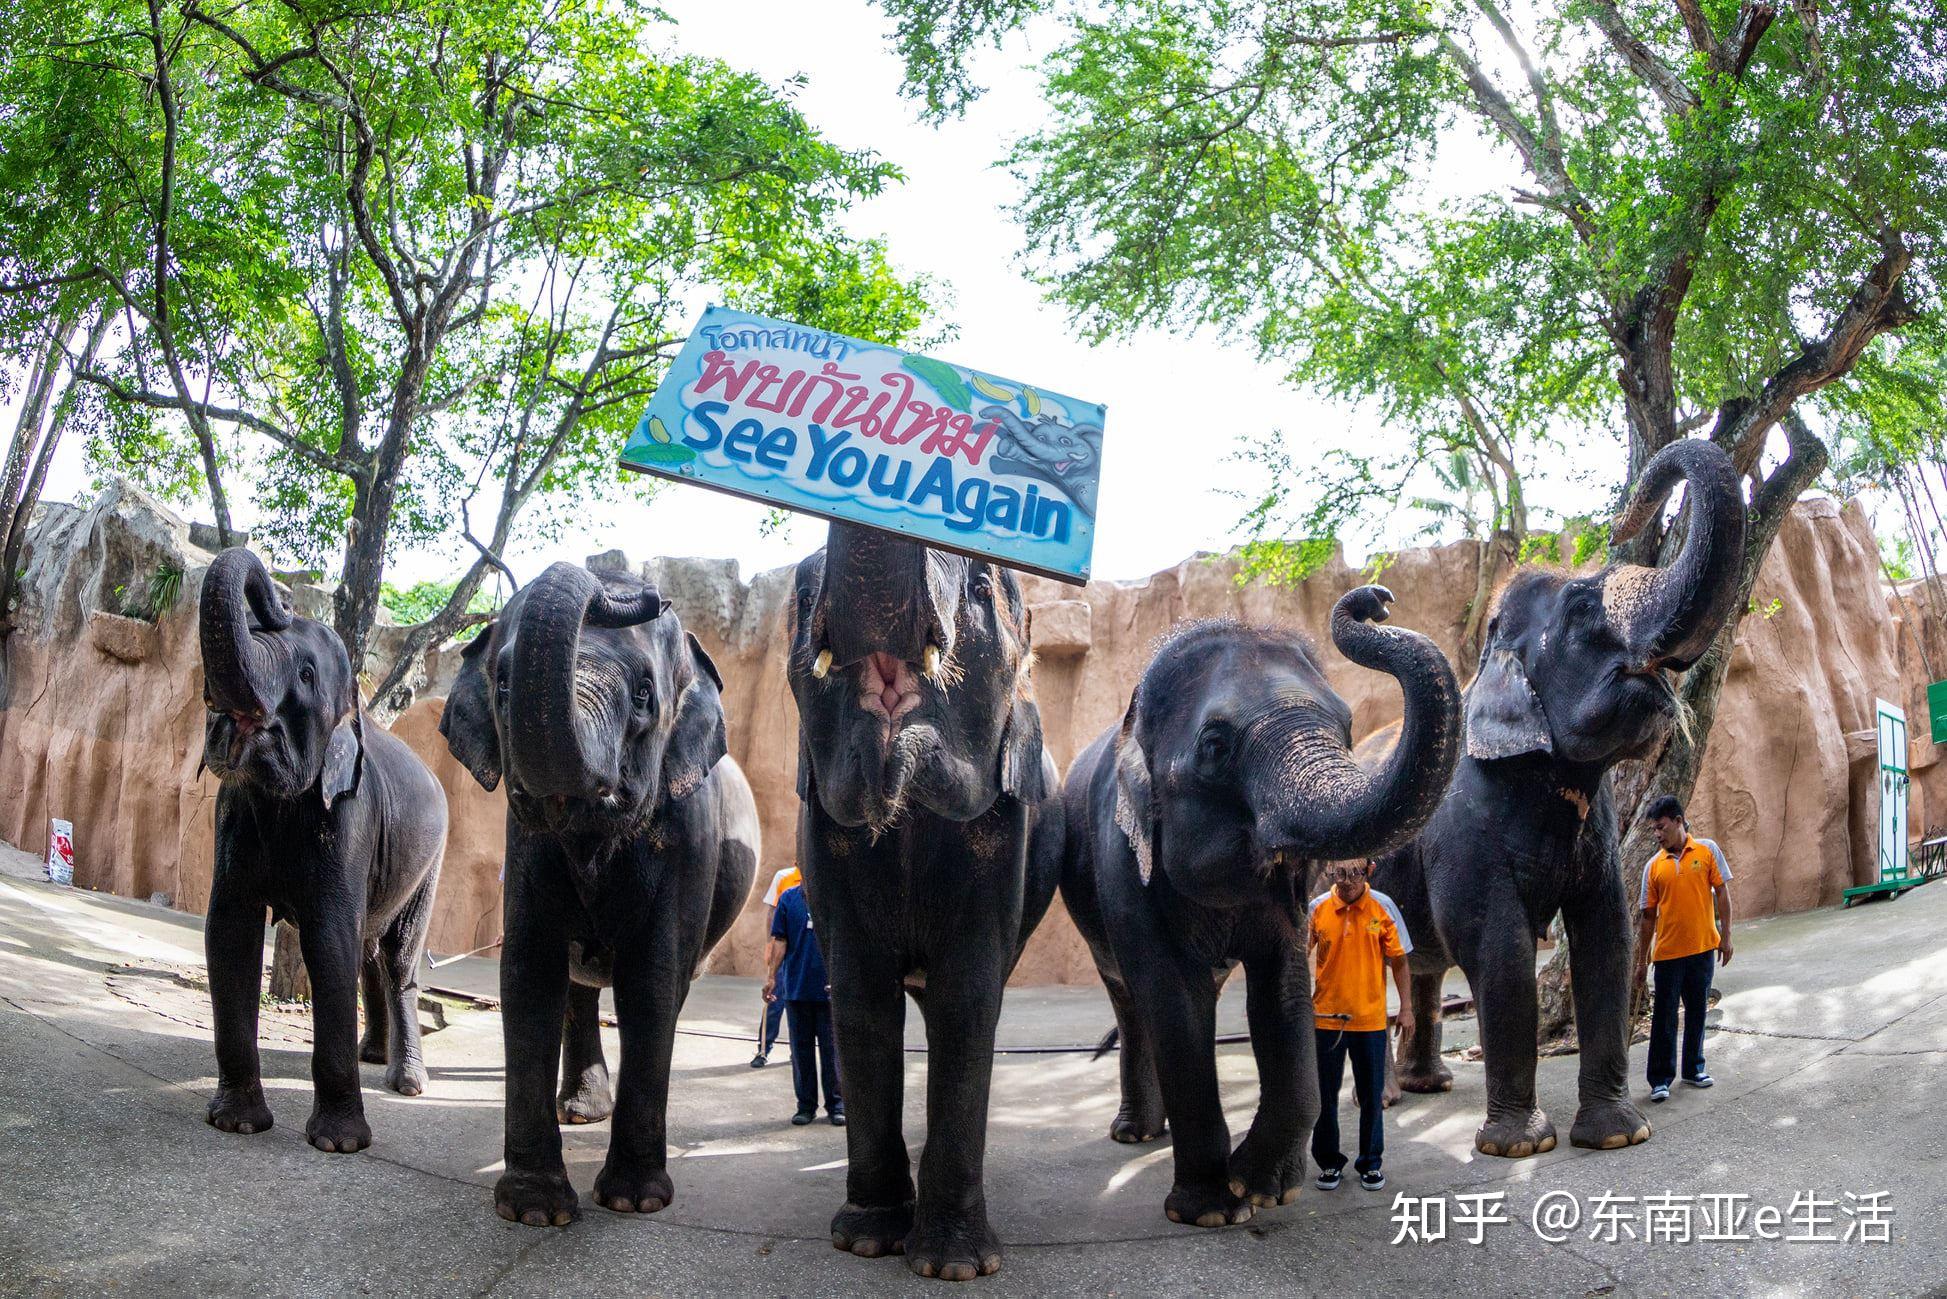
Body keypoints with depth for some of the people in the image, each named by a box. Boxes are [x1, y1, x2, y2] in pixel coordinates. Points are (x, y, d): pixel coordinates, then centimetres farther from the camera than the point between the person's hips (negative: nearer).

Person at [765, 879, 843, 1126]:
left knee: (831, 1048, 4)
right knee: (801, 1048, 10)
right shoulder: (788, 898, 2)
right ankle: (806, 1105, 20)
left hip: (829, 988, -2)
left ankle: (836, 1105, 15)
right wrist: (771, 976, -2)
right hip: (796, 987, 2)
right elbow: (781, 941, 4)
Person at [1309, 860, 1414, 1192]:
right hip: (1326, 1017, 1)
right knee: (1324, 1095, 8)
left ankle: (1371, 1162, 25)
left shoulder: (1382, 907, -5)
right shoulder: (1317, 908, -5)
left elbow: (1398, 961, 2)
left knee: (1371, 1095, 9)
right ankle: (1329, 1162, 24)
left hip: (1369, 1018, 0)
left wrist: (1406, 1007, 1)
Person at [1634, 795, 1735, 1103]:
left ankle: (1694, 1068, 26)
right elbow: (1648, 916, 5)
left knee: (1697, 1011, 12)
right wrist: (1641, 961, 6)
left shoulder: (1706, 850, 0)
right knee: (1664, 1016, 0)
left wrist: (1726, 936, -3)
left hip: (1702, 948, 0)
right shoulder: (1654, 866, 2)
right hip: (1667, 951, 0)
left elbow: (1722, 893, 3)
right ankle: (1661, 1078, 5)